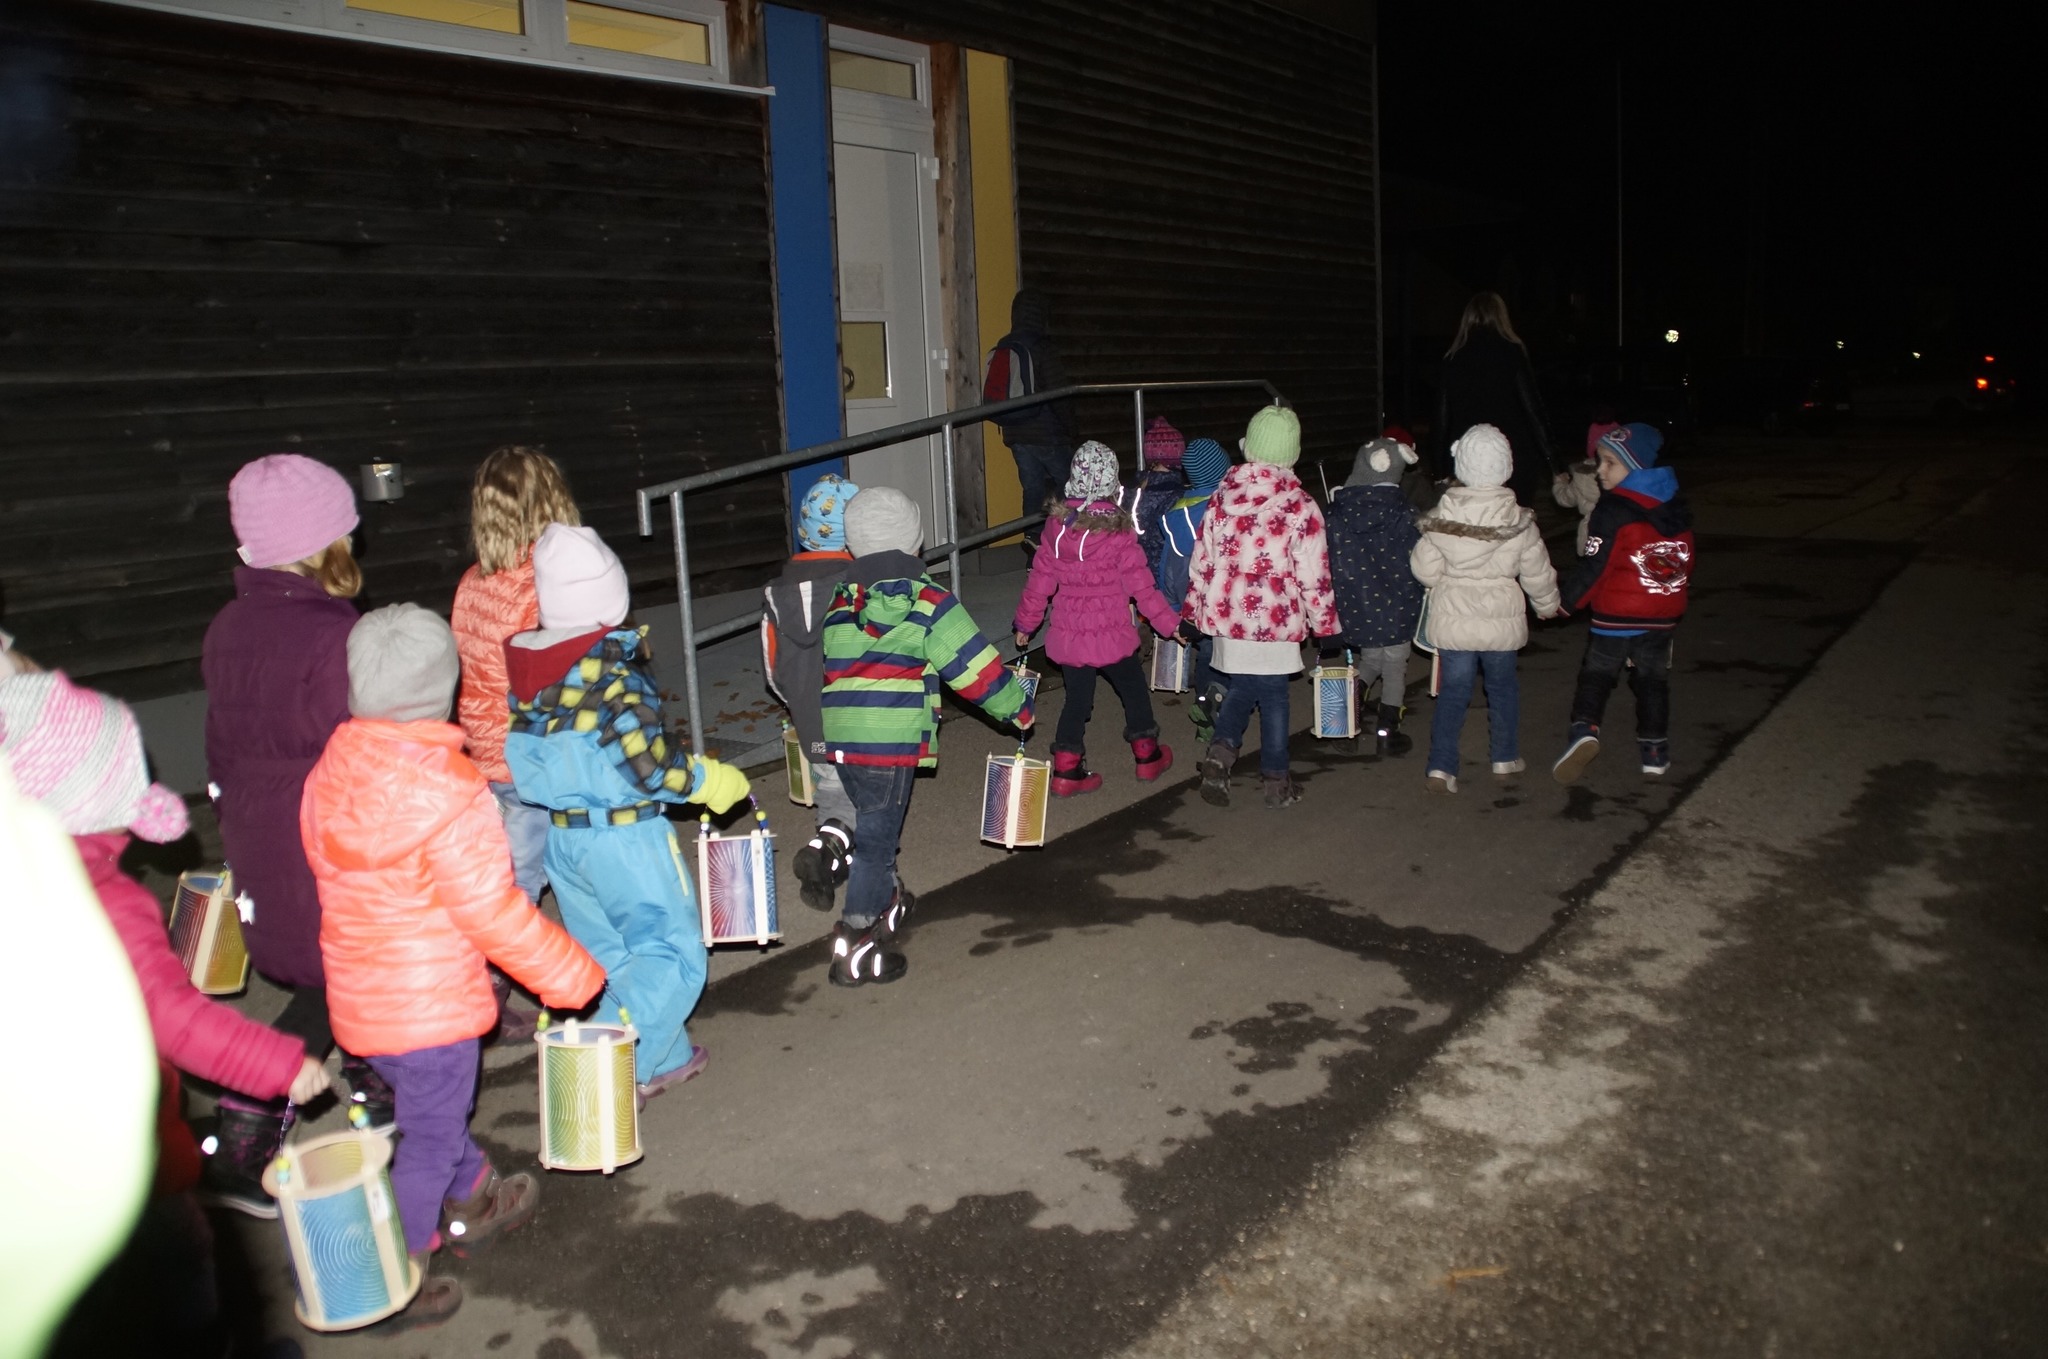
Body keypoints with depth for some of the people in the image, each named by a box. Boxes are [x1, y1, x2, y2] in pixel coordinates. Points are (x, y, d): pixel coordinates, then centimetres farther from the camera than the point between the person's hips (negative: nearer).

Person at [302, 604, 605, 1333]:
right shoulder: (450, 793, -26)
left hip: (358, 995, 8)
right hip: (430, 1006, -7)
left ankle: (474, 1204, 48)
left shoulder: (328, 775, -3)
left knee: (433, 1110, 26)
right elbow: (496, 913, -22)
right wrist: (573, 976, -9)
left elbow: (339, 879, 9)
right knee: (429, 1138, 10)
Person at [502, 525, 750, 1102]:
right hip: (624, 837, -8)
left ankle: (666, 1057, 31)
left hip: (559, 835, 8)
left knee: (611, 957, 19)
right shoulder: (612, 668, -20)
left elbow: (529, 754, 7)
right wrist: (708, 781, -5)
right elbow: (648, 760, -21)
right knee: (674, 957, 3)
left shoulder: (525, 665, 0)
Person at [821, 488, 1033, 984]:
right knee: (877, 838, 2)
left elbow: (824, 668, 16)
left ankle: (886, 906, 40)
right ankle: (855, 945, 7)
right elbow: (976, 668, -4)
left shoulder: (839, 601, 9)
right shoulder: (929, 601, -6)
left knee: (875, 827, 23)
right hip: (894, 742, -5)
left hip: (840, 739, 6)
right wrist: (1019, 710, 9)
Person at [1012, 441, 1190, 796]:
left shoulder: (1057, 524, -4)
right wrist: (1172, 624, -3)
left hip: (1068, 634, 3)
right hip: (1110, 634, -3)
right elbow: (1140, 585, -12)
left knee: (1077, 697, 14)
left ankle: (1066, 769, 10)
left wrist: (1025, 623, 14)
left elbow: (1040, 578, 3)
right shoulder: (1117, 531, -15)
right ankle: (1147, 756, 31)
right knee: (1133, 688, 18)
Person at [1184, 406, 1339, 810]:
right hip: (1276, 620, -3)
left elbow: (1202, 560, 6)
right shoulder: (1300, 508, -11)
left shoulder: (1222, 496, 0)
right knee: (1272, 694, 8)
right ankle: (1276, 781, 17)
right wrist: (1324, 623, 3)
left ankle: (1221, 751, -1)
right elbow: (1313, 575, -9)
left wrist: (1196, 609, 16)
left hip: (1226, 615, 3)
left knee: (1240, 687, 20)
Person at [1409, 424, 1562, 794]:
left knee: (1453, 692, 7)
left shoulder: (1442, 516, -13)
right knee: (1502, 687, 19)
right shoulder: (1518, 521, -12)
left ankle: (1441, 768, 0)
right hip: (1501, 620, 0)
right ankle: (1505, 758, 32)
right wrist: (1548, 605, 16)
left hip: (1453, 620, 0)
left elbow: (1424, 569, -7)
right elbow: (1537, 574, -2)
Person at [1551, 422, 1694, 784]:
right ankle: (1654, 749, 19)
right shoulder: (1677, 507, 6)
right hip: (1664, 614, 5)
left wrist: (1567, 601, -6)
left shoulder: (1614, 509, -16)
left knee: (1596, 673, 6)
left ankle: (1585, 728, -16)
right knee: (1652, 679, 17)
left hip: (1617, 615, -5)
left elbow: (1593, 565, -17)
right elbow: (1686, 562, 14)